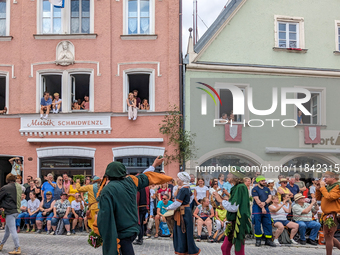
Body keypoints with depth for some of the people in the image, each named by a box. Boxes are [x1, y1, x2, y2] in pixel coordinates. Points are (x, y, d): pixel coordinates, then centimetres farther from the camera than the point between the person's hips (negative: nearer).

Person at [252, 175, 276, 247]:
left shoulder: (267, 189, 16)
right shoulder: (255, 189, -3)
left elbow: (270, 198, 5)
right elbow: (257, 200, -11)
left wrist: (265, 203, -14)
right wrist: (262, 208, -16)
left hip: (266, 208, 5)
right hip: (257, 208, -5)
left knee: (268, 224, 2)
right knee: (257, 225, -4)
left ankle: (268, 240, 7)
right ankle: (258, 240, 4)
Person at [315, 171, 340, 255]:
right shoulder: (328, 187, 16)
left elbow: (329, 197, -24)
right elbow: (318, 198, 20)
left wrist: (323, 187, -15)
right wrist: (318, 189, 4)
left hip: (333, 215, -9)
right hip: (328, 215, 10)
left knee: (328, 237, -4)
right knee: (328, 237, 15)